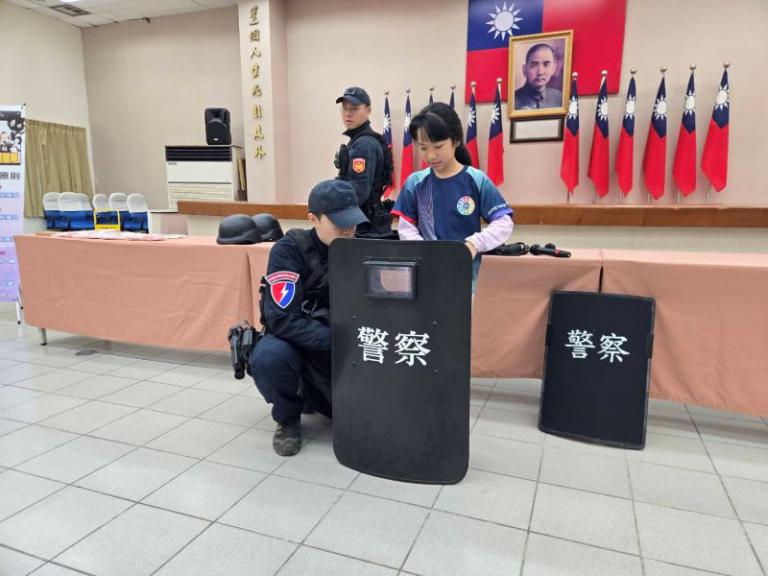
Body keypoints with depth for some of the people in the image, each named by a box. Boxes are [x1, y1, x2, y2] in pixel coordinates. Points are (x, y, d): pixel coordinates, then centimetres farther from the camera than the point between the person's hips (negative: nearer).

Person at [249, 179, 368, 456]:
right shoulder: (289, 250, -19)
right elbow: (281, 318, -28)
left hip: (342, 348, 4)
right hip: (296, 342, -3)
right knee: (269, 357, -35)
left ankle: (323, 400, 22)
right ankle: (288, 420, -3)